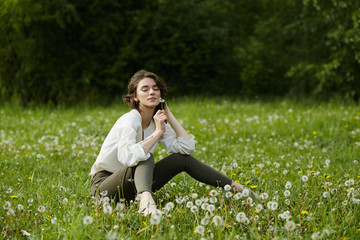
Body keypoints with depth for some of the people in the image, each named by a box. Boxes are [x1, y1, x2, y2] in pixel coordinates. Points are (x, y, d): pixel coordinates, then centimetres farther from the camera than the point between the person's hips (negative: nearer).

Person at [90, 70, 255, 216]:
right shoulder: (130, 121, -20)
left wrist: (169, 115, -5)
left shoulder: (157, 121, 3)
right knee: (146, 157, -32)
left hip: (135, 185, 7)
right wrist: (158, 132, -27)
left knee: (183, 159, 0)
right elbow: (128, 157, -37)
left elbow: (187, 147, -6)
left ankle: (235, 187, 4)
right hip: (104, 185, -7)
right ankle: (146, 200, -60)